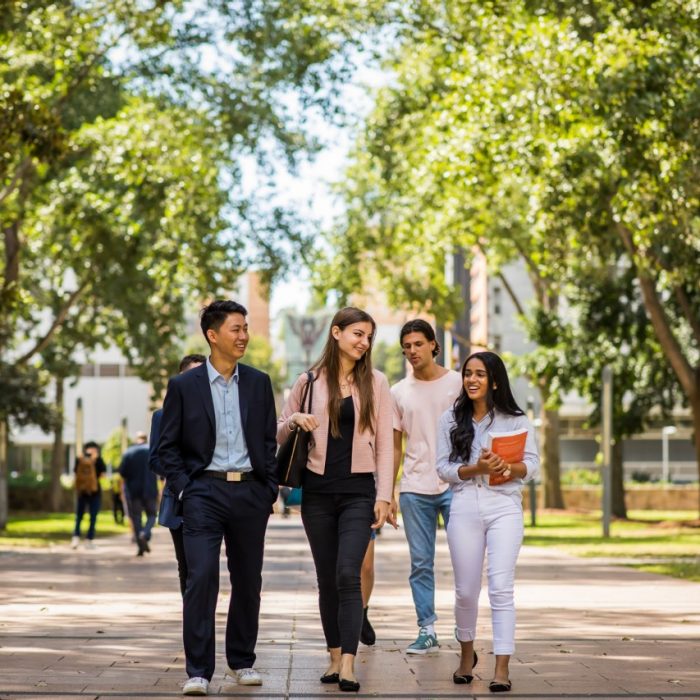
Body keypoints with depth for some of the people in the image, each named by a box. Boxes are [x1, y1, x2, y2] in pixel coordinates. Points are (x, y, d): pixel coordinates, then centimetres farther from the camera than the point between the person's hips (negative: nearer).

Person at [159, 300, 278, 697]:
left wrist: (270, 491, 4)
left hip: (250, 492, 3)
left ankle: (242, 661, 24)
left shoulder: (259, 383, 9)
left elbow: (269, 441, 12)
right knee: (201, 577, -12)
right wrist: (183, 490, -7)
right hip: (205, 491, -3)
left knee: (248, 580, 10)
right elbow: (168, 446, 3)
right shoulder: (184, 386, 1)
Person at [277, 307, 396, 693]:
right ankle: (335, 657, 14)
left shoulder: (375, 382, 4)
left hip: (358, 490, -2)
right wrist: (295, 421, -12)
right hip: (318, 490, 2)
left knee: (348, 574, -14)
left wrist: (384, 495, -5)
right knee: (327, 578, 6)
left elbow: (384, 442, 3)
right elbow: (279, 433, 11)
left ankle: (348, 665, -18)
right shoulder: (309, 381, 4)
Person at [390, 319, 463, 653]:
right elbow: (394, 447, 13)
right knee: (421, 563, 5)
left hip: (455, 485, -3)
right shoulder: (399, 392, 10)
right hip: (415, 488, 3)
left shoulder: (458, 383, 2)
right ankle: (426, 631, 10)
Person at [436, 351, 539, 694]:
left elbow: (533, 464, 3)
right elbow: (443, 467, 3)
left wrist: (510, 468, -18)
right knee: (466, 590, 8)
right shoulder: (451, 419, 8)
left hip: (504, 508, -2)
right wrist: (476, 469, -14)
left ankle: (502, 668, -11)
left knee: (501, 587, -11)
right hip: (465, 508, 2)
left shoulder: (515, 420, 5)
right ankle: (467, 652, 33)